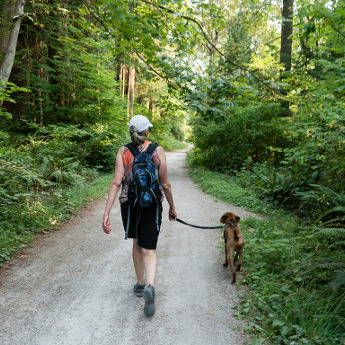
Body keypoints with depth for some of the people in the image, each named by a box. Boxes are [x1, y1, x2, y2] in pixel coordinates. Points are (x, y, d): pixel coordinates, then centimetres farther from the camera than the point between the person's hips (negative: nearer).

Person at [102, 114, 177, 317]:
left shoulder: (123, 152, -3)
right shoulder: (158, 151, -4)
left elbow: (116, 182, -11)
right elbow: (165, 184, -2)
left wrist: (107, 213, -12)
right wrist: (172, 207, 12)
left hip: (129, 203, 2)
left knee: (137, 242, 23)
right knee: (149, 249, 3)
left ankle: (140, 285, 35)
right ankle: (150, 287, -22)